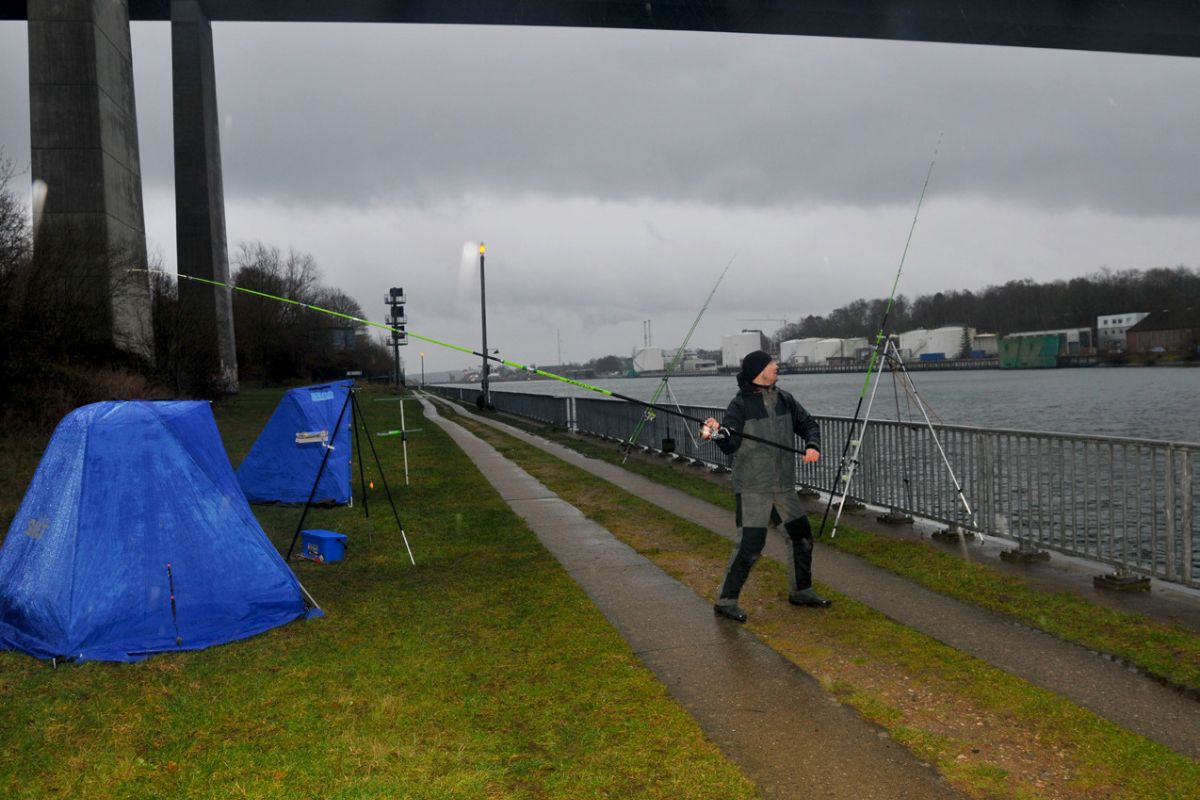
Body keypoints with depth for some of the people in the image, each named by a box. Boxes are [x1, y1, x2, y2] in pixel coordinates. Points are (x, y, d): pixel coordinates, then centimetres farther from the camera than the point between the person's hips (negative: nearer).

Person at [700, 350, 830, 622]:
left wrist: (813, 445, -5)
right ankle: (726, 600, 2)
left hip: (784, 485, 7)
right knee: (750, 545, -11)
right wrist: (718, 434, -34)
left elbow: (808, 423, 15)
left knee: (802, 536, 14)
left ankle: (800, 591, 33)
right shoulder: (740, 405, -10)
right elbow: (731, 446, -13)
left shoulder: (784, 399, 7)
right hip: (753, 488, -7)